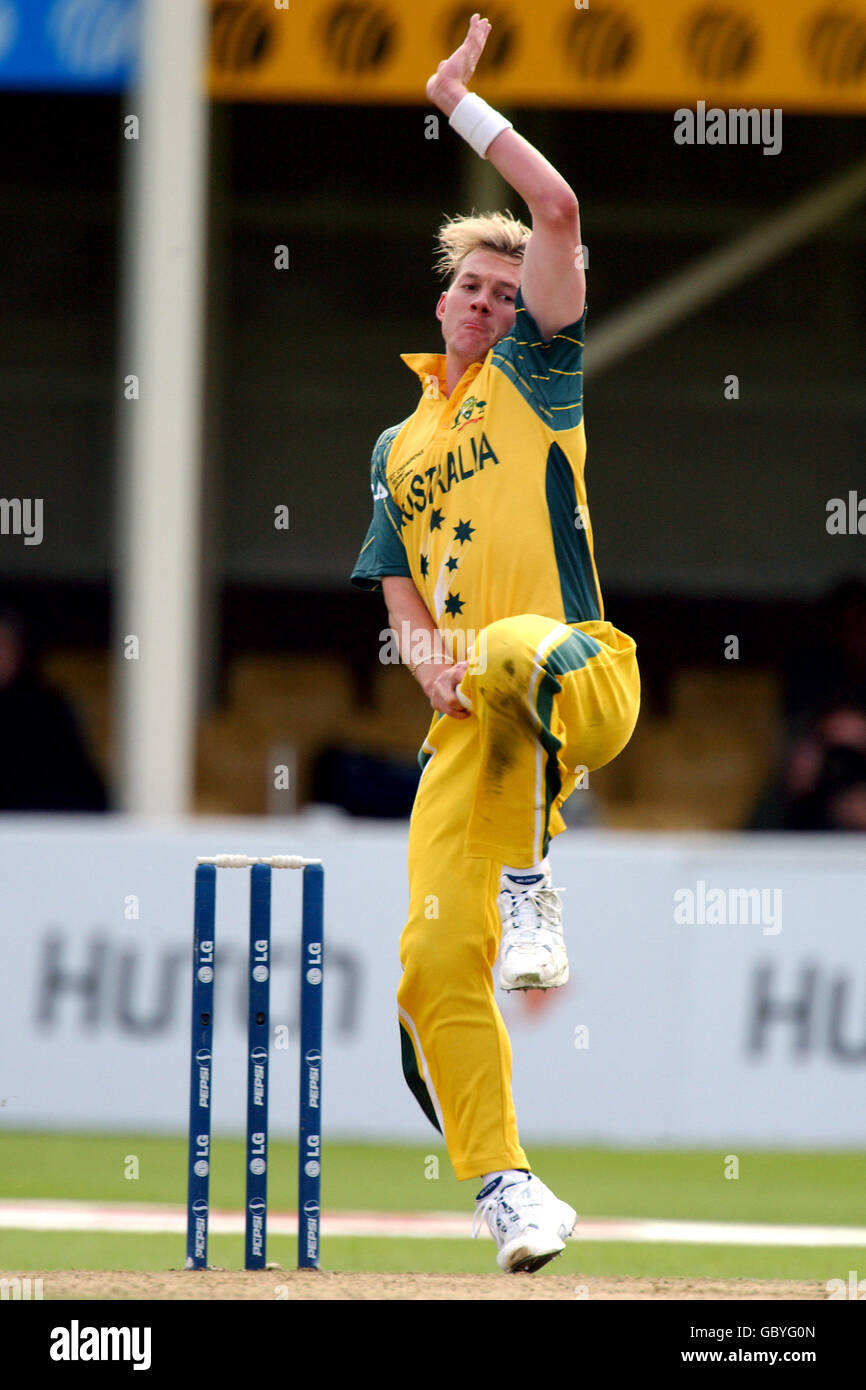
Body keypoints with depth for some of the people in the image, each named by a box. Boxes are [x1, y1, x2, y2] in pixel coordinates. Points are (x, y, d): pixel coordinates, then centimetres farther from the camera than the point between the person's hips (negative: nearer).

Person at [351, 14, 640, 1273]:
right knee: (436, 959, -8)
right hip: (464, 720, 5)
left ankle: (533, 886, -29)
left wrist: (462, 103, 6)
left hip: (583, 681, -5)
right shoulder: (401, 447, 24)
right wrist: (426, 659, 2)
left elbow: (558, 208, -1)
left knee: (529, 652, -44)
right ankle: (503, 1185, 0)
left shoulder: (536, 370, 11)